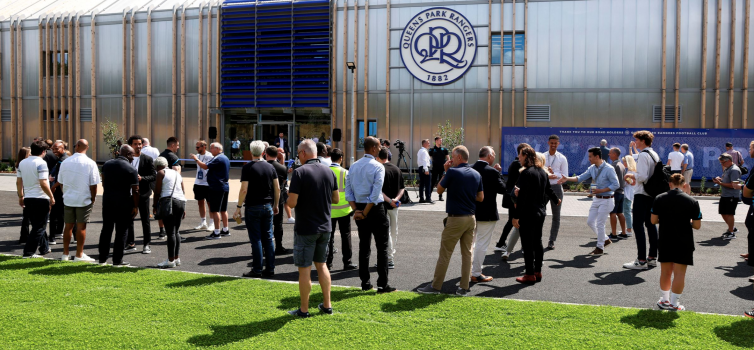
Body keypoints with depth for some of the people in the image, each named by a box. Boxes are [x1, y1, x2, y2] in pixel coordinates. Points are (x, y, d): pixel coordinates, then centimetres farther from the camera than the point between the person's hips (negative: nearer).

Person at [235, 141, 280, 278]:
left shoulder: (247, 167, -9)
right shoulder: (270, 167, 5)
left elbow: (244, 190, -14)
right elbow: (277, 188, 6)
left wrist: (238, 207, -7)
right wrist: (276, 205, 16)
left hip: (253, 207, -4)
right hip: (268, 206, 4)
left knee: (256, 239, 0)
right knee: (268, 238, 8)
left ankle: (257, 270, 5)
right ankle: (270, 269, 11)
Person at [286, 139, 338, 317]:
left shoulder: (300, 172, -16)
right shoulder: (329, 171, 3)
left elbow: (292, 203, -18)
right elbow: (336, 199, 10)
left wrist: (289, 195, 3)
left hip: (305, 228, -6)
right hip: (325, 227, 6)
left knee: (304, 269, 4)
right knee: (321, 265, 18)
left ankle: (303, 309, 14)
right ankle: (327, 305, 23)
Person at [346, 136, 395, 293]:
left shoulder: (354, 166, 7)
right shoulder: (378, 167, -12)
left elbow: (348, 191, 3)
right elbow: (375, 194, -18)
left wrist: (356, 210, 0)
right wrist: (365, 213, -13)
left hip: (359, 209, 6)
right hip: (375, 209, -6)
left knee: (364, 247, 13)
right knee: (382, 247, 3)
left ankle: (365, 283, 18)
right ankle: (382, 285, 4)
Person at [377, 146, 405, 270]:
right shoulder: (397, 169, 8)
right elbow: (402, 188, 6)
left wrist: (389, 201, -19)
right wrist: (396, 199, -6)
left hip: (383, 206, -7)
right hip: (395, 207, 7)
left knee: (385, 233, -2)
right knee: (394, 232, 14)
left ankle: (389, 260, -1)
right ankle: (391, 257, 23)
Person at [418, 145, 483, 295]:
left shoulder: (453, 172, -13)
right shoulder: (476, 174, 6)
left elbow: (439, 190, -1)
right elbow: (481, 197, 11)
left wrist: (446, 171, 5)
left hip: (455, 218, -6)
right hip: (471, 218, 6)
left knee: (445, 253, 1)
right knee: (467, 253, 9)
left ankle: (435, 286, 8)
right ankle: (464, 287, 11)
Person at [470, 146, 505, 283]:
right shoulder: (492, 172, -18)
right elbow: (502, 189, -9)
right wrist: (499, 173, -1)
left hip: (471, 211, 7)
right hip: (487, 213, -6)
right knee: (482, 244, 2)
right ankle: (476, 274, 6)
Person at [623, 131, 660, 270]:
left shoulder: (643, 155, -16)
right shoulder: (654, 155, 14)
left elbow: (643, 176, -23)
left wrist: (631, 175, -6)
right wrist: (636, 179, 23)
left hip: (642, 194, -10)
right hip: (652, 193, 10)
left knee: (638, 225, -8)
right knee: (650, 224, 14)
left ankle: (641, 261, -9)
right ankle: (652, 257, 20)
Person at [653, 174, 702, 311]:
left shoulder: (659, 199, -4)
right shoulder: (692, 201, -7)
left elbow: (653, 220, -1)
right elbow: (697, 225, -6)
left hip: (665, 242, 2)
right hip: (684, 243, -2)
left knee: (665, 272, 15)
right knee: (679, 274, 4)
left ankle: (665, 300, 26)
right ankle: (674, 304, 7)